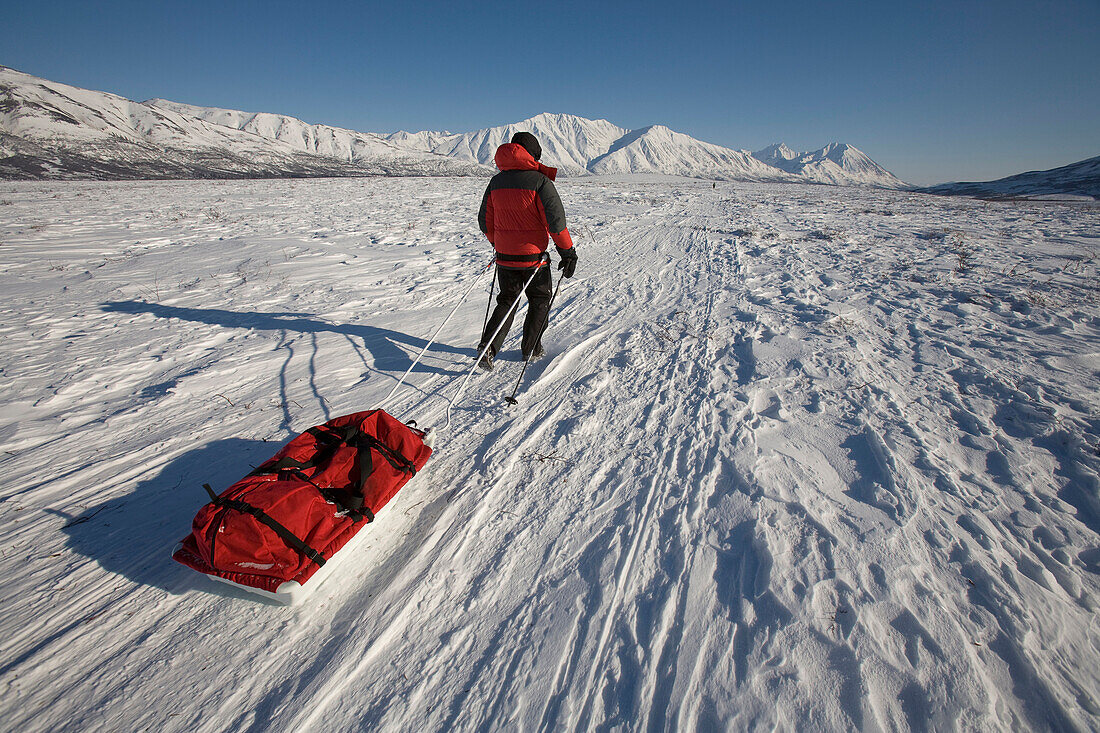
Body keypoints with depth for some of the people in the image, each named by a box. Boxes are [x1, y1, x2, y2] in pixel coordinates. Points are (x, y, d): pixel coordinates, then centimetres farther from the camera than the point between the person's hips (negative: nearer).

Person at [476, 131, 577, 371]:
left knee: (506, 301, 17)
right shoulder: (540, 181, -12)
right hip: (533, 256, -4)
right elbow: (555, 220, -17)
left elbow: (485, 221, 11)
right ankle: (531, 349, 23)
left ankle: (488, 346, 0)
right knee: (539, 301, 16)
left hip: (505, 256, 4)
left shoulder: (496, 182, 4)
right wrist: (567, 252, -9)